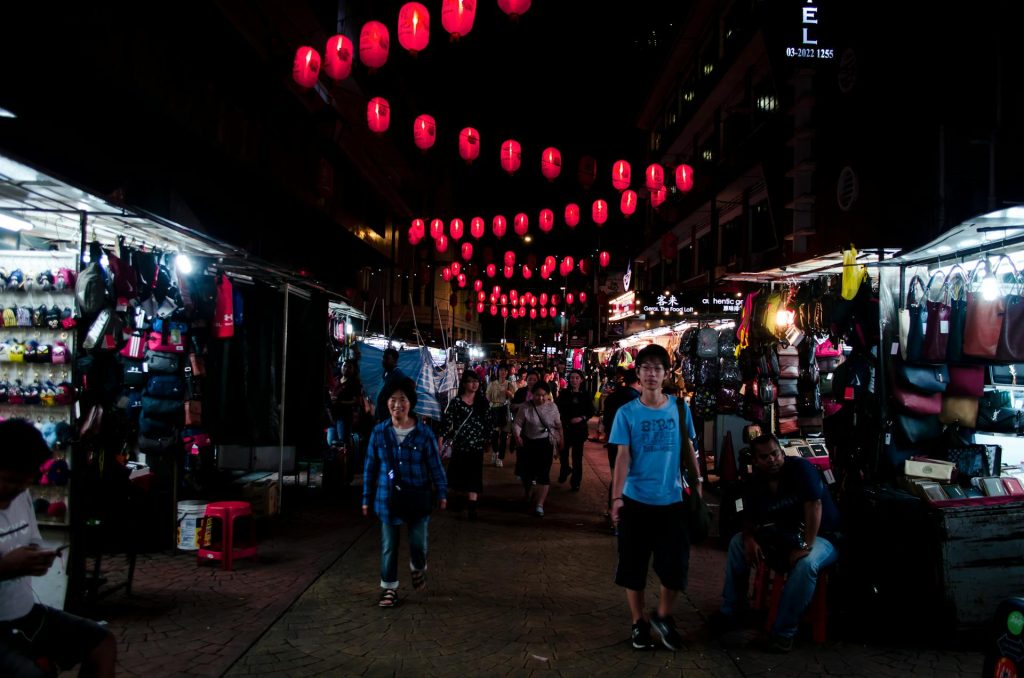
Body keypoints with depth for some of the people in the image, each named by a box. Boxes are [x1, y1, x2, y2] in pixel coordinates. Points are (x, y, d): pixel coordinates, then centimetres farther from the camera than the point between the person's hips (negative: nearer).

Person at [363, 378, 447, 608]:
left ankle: (418, 568, 41)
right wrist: (367, 498, 6)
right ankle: (389, 587, 26)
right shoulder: (379, 432, -5)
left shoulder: (424, 433, -9)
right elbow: (370, 467, 3)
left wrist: (441, 493, 0)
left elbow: (435, 465, -1)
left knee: (418, 543, 8)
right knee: (388, 546, 8)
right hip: (388, 498, 1)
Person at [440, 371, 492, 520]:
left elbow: (487, 421, 11)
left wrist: (488, 439, 14)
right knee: (458, 473, 11)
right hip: (459, 444, -2)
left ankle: (471, 507, -2)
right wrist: (443, 437, -15)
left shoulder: (482, 401, 5)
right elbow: (447, 420, -8)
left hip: (477, 445, 2)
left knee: (474, 476, -2)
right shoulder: (456, 402, -5)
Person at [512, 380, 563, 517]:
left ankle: (539, 505, -6)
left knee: (544, 474, -8)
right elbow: (517, 423, -13)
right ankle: (529, 497, 39)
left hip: (546, 443, 0)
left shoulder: (552, 407, -4)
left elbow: (558, 424, 9)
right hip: (528, 443, 0)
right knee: (528, 472, 11)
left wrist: (560, 439, 15)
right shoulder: (526, 408, -12)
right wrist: (517, 436, -31)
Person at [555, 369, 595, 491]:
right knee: (563, 452, 2)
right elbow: (558, 411, 1)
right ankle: (565, 470, 35)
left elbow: (591, 412, 2)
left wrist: (582, 418, -14)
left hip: (580, 428, 0)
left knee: (577, 455, 2)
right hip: (565, 427, 1)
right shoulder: (564, 394, 0)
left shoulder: (585, 395, 0)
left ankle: (576, 482, 11)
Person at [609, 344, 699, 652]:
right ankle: (639, 623, 27)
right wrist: (616, 497, -16)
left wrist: (697, 484, 9)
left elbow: (687, 449, 8)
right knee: (633, 566, 8)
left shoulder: (680, 408, 0)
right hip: (635, 501, -1)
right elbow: (623, 456, -9)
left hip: (671, 500, 1)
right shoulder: (626, 413, -5)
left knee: (676, 565, 5)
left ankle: (663, 616, 30)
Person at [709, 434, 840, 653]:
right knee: (738, 542, -5)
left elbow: (814, 505, -26)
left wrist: (806, 546, -31)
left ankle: (783, 633, -28)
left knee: (807, 563, -37)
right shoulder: (755, 483, 0)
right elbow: (749, 518, 6)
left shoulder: (800, 468, -18)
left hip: (819, 536, -6)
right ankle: (729, 611, 2)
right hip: (784, 536, 6)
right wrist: (749, 538, -17)